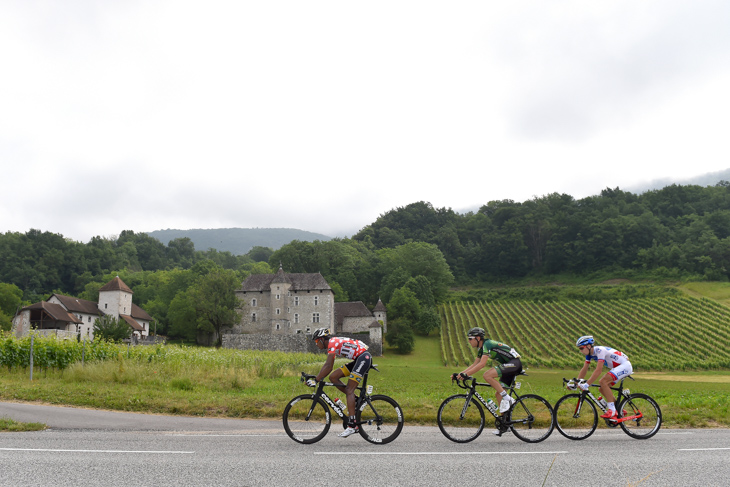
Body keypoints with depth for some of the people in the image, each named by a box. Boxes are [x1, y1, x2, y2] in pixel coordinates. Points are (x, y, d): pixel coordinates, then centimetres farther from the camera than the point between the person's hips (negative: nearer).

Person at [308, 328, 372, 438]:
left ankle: (352, 425, -20)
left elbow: (328, 367, -22)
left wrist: (316, 380, -20)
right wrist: (317, 377, 15)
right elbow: (328, 366, 21)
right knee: (333, 377, 3)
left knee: (349, 390, -15)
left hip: (364, 357, -9)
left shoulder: (332, 343, -13)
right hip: (358, 360, 9)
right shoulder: (332, 344, 16)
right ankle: (355, 400, 7)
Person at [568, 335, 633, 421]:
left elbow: (598, 370, -34)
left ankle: (612, 411, -20)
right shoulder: (590, 354, 0)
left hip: (625, 366, -9)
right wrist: (575, 382, -6)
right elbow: (584, 369, 3)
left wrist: (586, 384, -37)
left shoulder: (600, 350, -27)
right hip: (618, 367, 9)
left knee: (603, 382, -25)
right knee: (602, 389, 1)